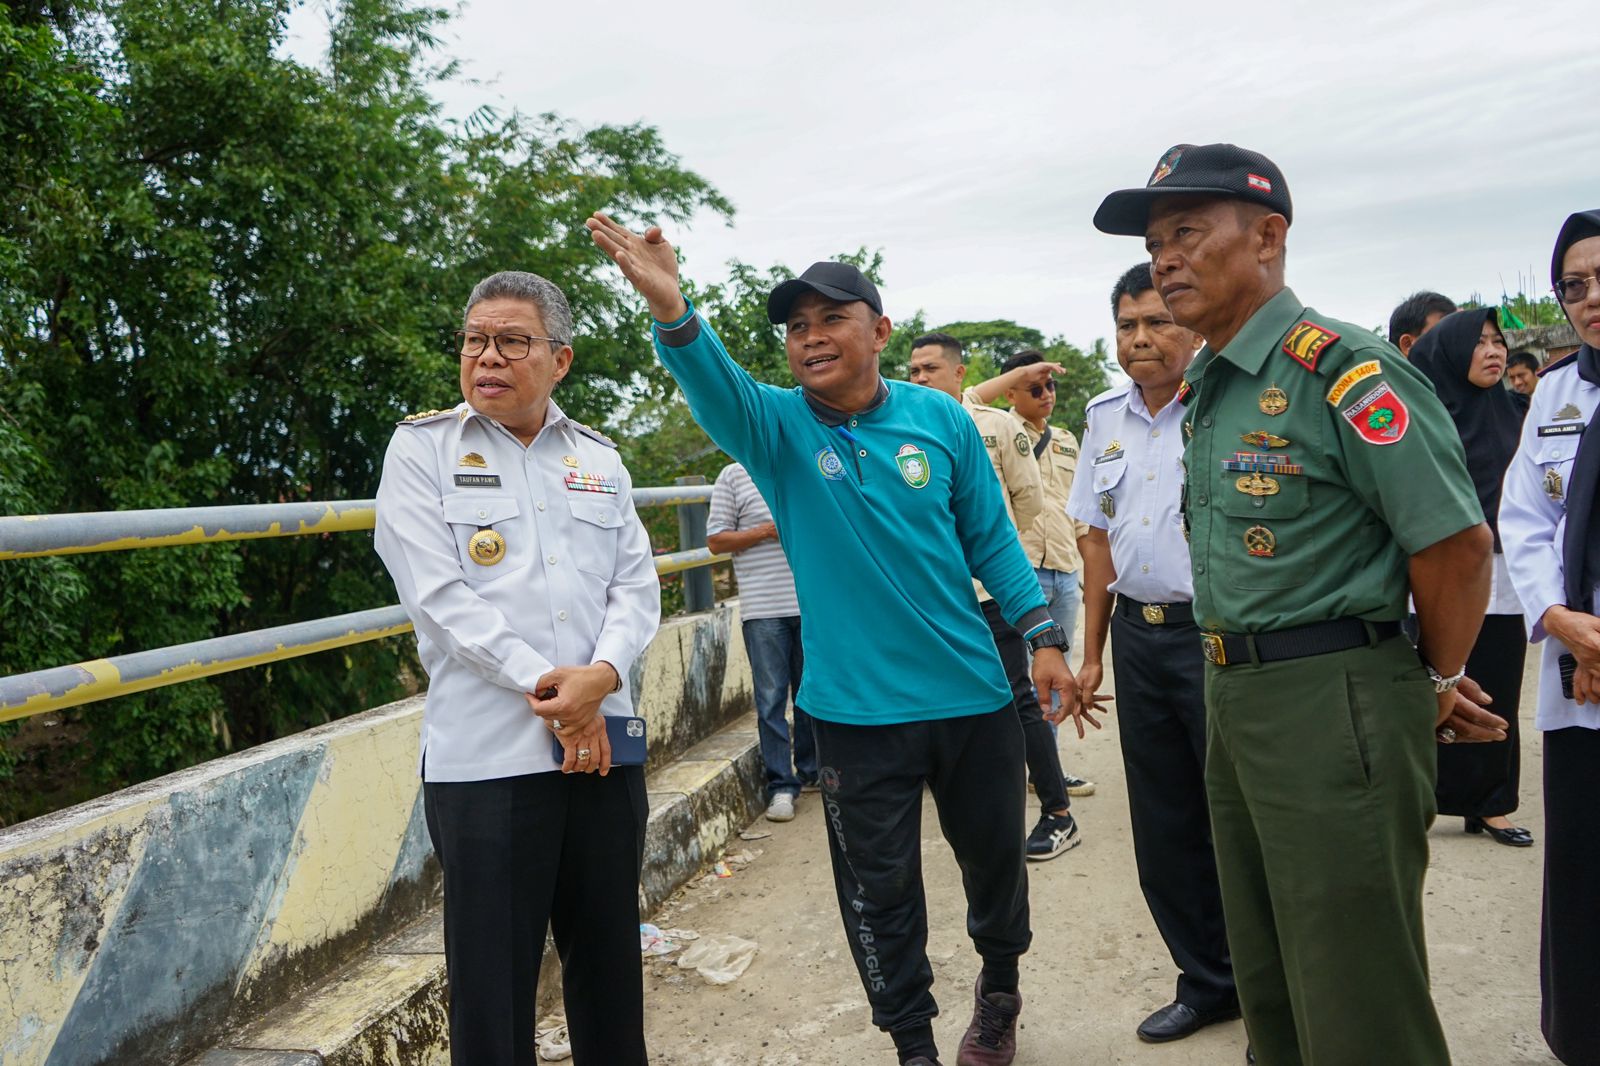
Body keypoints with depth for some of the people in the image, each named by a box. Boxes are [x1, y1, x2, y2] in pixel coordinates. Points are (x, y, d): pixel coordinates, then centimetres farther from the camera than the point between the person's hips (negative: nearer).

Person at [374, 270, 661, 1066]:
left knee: (609, 957, 14)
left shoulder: (599, 459, 13)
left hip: (604, 742, 4)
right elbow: (439, 594, -9)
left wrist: (601, 674, -13)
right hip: (487, 753, -4)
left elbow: (636, 586, 7)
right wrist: (550, 688, -14)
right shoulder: (423, 448, 2)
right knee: (493, 973, 3)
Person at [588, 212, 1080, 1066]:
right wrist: (671, 311, -49)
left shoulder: (940, 419, -3)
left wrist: (1042, 636, 0)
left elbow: (990, 539, 4)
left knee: (994, 857, 19)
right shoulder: (778, 427, -7)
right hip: (857, 708, -1)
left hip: (972, 692, 2)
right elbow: (716, 387, -30)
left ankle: (1000, 986, 49)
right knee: (880, 890, 10)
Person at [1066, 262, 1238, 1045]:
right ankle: (1207, 982, 31)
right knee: (1164, 831, 14)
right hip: (1138, 636, 6)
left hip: (1215, 632, -6)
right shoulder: (1105, 417, 11)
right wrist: (1093, 651, 13)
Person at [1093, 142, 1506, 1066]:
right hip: (1233, 698, 9)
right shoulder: (1205, 387, 11)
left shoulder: (1343, 370, -16)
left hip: (1333, 708, -8)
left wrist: (1438, 686, -2)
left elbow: (1457, 545, -15)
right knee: (1268, 988, 22)